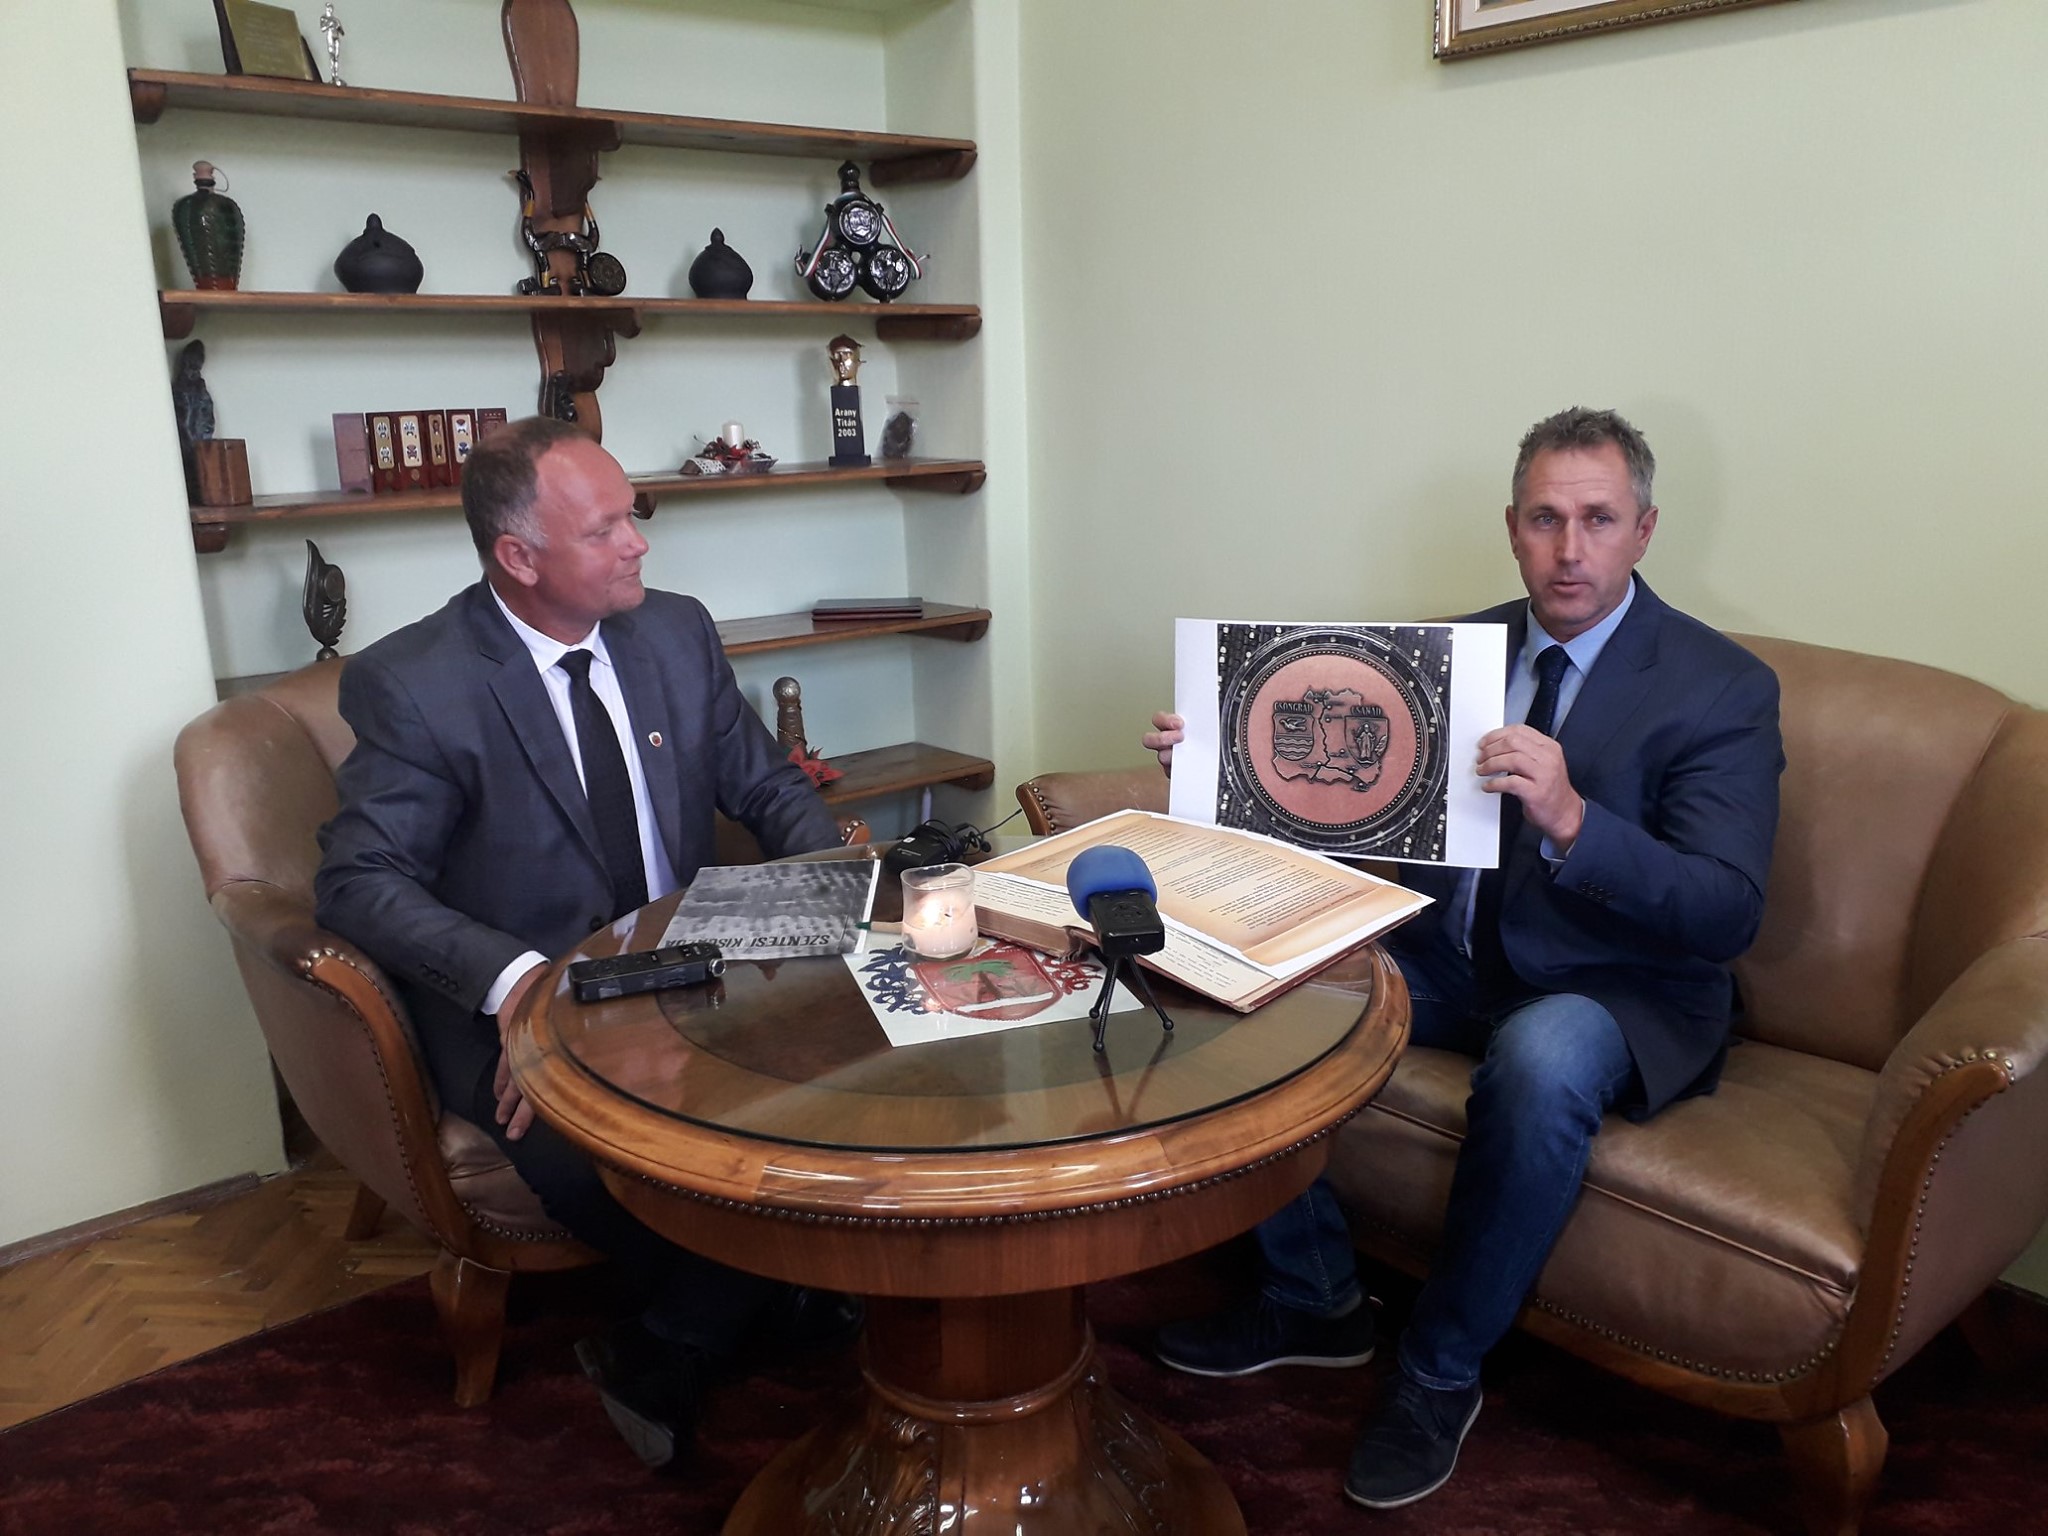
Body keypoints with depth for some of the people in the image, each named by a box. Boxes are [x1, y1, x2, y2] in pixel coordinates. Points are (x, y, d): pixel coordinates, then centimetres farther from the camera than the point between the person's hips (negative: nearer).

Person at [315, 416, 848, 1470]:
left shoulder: (677, 633, 4)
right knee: (593, 1160, -32)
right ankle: (759, 1295, 3)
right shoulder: (411, 684, -11)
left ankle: (664, 1355, 1)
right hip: (518, 1005, -4)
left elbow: (769, 789, 11)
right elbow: (358, 880, -14)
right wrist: (511, 977, -31)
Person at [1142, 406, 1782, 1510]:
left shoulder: (1721, 689, -9)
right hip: (1445, 955, 5)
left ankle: (1439, 1374, -11)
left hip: (1612, 989, -4)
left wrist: (1569, 820, -37)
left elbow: (1727, 915, -20)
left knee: (1538, 1062, -37)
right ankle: (1313, 1302, 4)